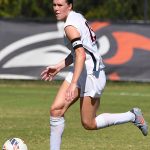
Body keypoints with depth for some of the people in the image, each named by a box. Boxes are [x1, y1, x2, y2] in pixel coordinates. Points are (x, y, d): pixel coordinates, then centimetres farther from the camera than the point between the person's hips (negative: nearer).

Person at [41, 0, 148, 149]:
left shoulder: (70, 27, -20)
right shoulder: (78, 17, 10)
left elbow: (81, 55, -31)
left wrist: (73, 84, -37)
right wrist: (58, 67, 21)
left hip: (91, 74, -10)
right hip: (80, 71, 10)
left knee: (89, 124, 2)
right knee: (56, 110, 1)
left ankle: (133, 116, 15)